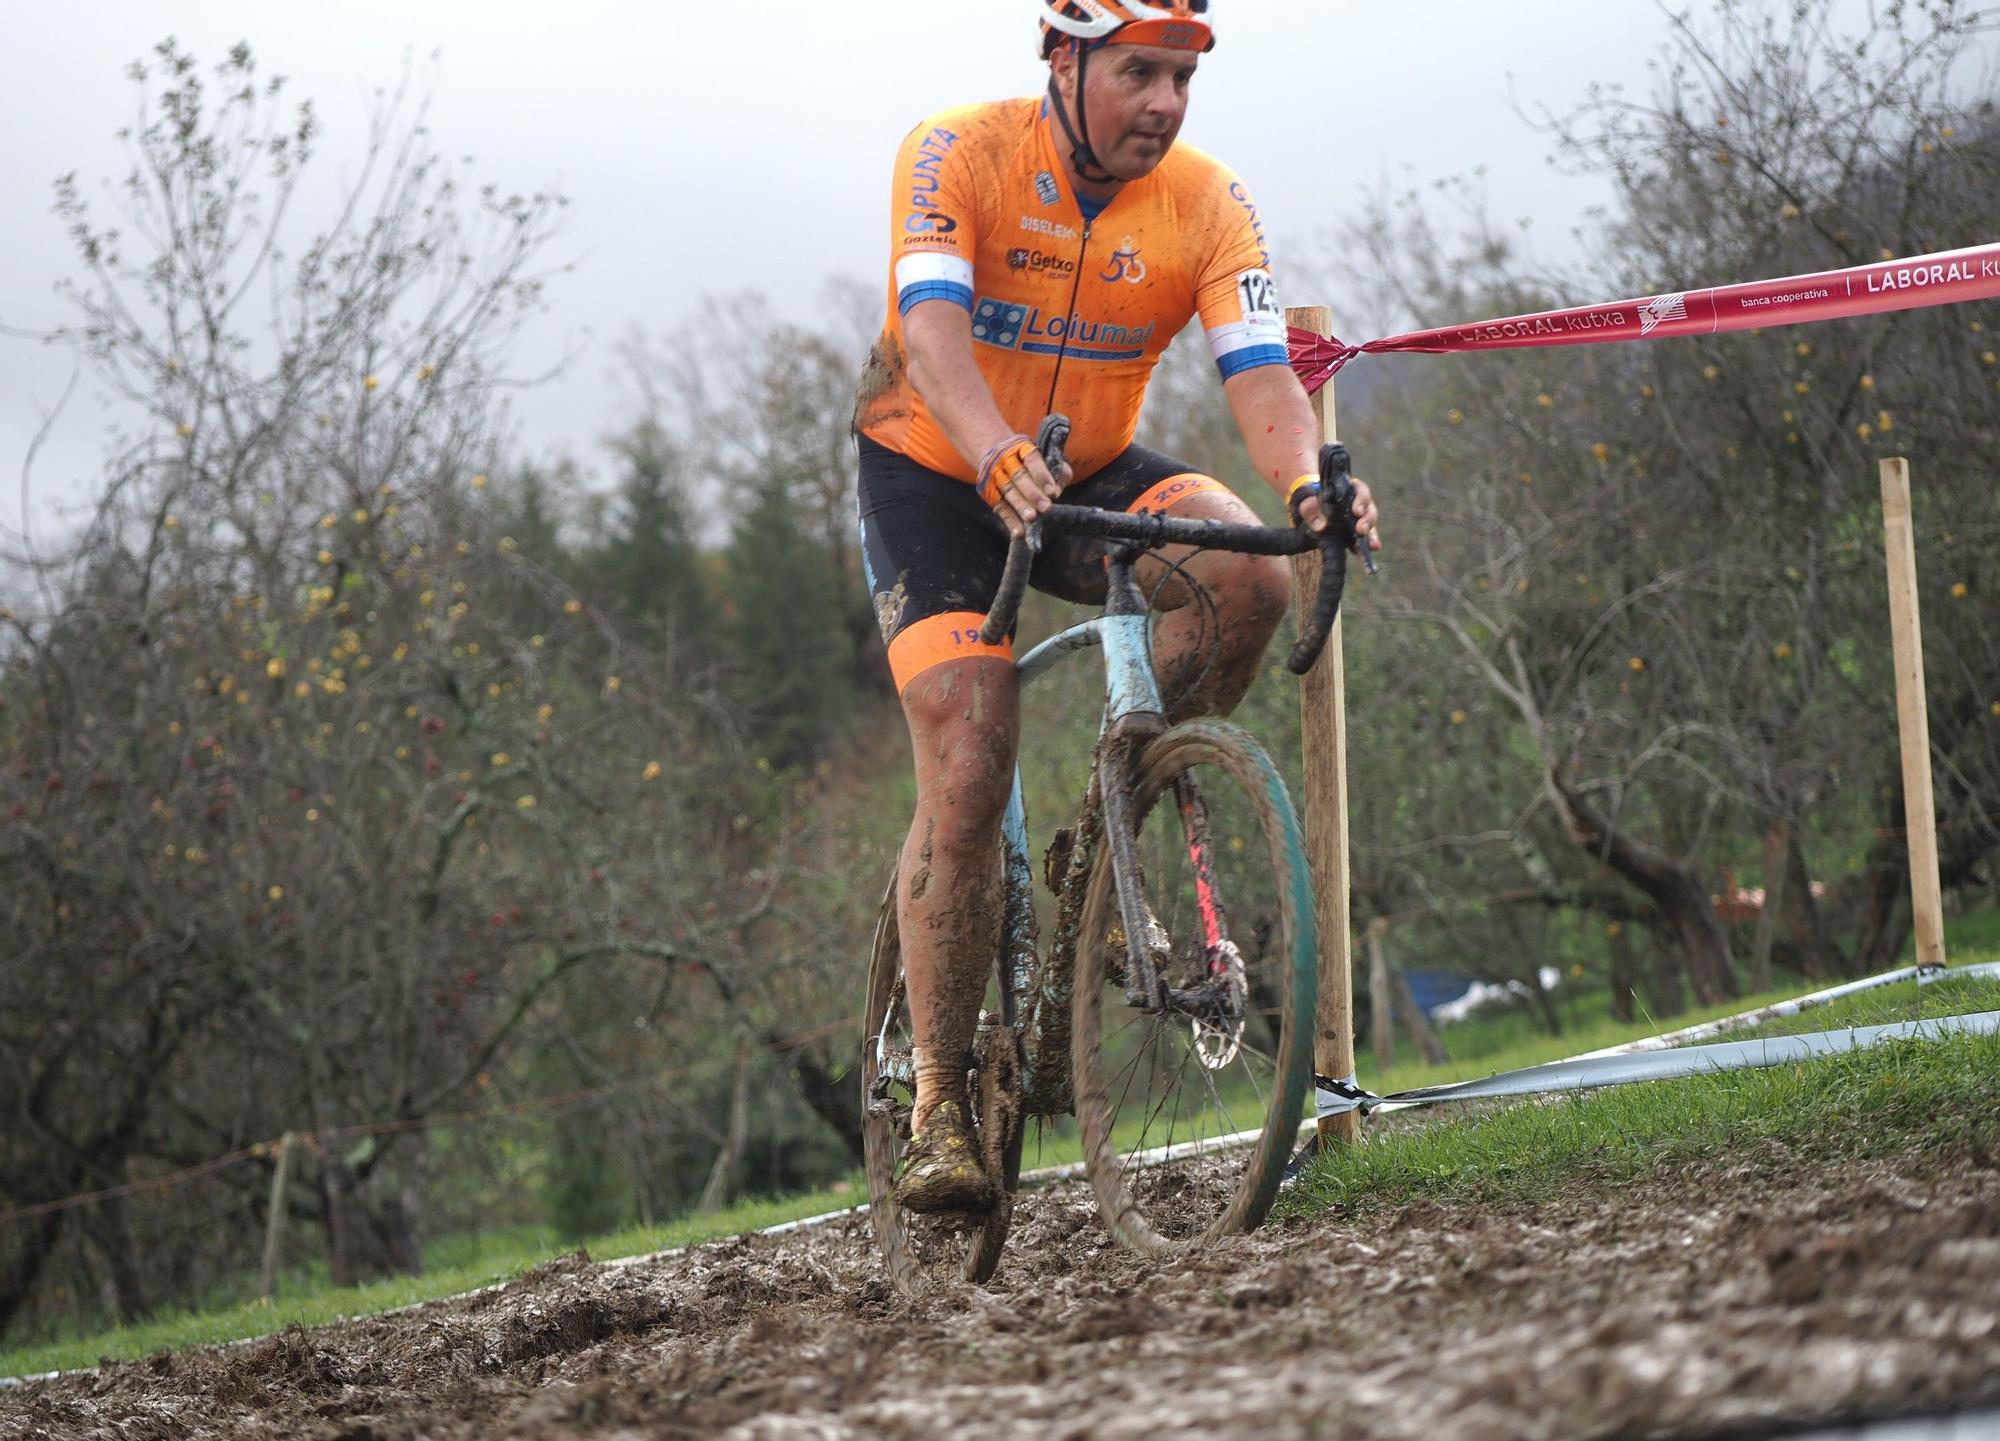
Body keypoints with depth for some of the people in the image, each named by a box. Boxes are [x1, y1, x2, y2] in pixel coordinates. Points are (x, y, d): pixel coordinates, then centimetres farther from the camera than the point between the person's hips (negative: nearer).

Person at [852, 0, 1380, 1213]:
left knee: (1251, 574, -28)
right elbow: (933, 333, -34)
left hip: (1093, 475, 3)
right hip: (937, 476, -3)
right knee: (969, 776, -18)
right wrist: (1002, 461, -54)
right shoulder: (962, 155, -20)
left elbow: (1261, 373, -23)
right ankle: (940, 1103, -9)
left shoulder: (1209, 203, -12)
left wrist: (1310, 482, -46)